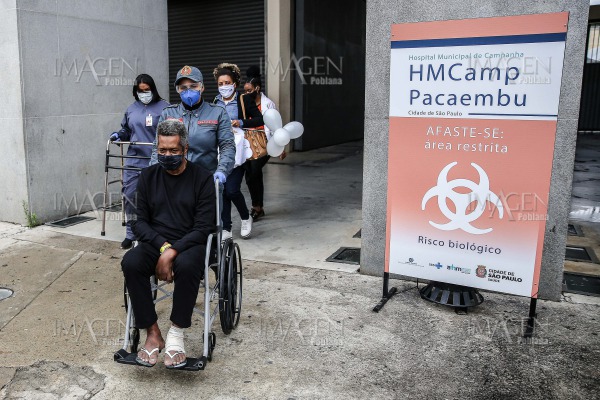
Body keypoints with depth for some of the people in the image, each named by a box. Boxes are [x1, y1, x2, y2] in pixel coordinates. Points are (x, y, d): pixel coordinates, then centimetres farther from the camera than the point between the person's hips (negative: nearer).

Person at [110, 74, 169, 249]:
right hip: (134, 161, 4)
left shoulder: (164, 107, -2)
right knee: (129, 196, 1)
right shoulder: (131, 109, 13)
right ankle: (130, 233, 14)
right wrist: (118, 135, 4)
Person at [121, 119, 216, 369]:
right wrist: (162, 246, -13)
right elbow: (139, 221, 5)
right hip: (155, 243, 3)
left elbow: (204, 227, -9)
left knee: (186, 265, -37)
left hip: (190, 244, -3)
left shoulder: (202, 178, -3)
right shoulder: (148, 177, 9)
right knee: (130, 263, -28)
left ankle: (176, 334, -18)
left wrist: (172, 252, -20)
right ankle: (152, 334, -17)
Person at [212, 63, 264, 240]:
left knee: (232, 190, -13)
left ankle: (246, 218, 15)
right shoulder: (215, 103, 11)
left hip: (237, 150, -4)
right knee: (222, 190, 3)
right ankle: (226, 229, 13)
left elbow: (259, 119, -1)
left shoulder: (244, 100, -1)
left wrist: (241, 123, -14)